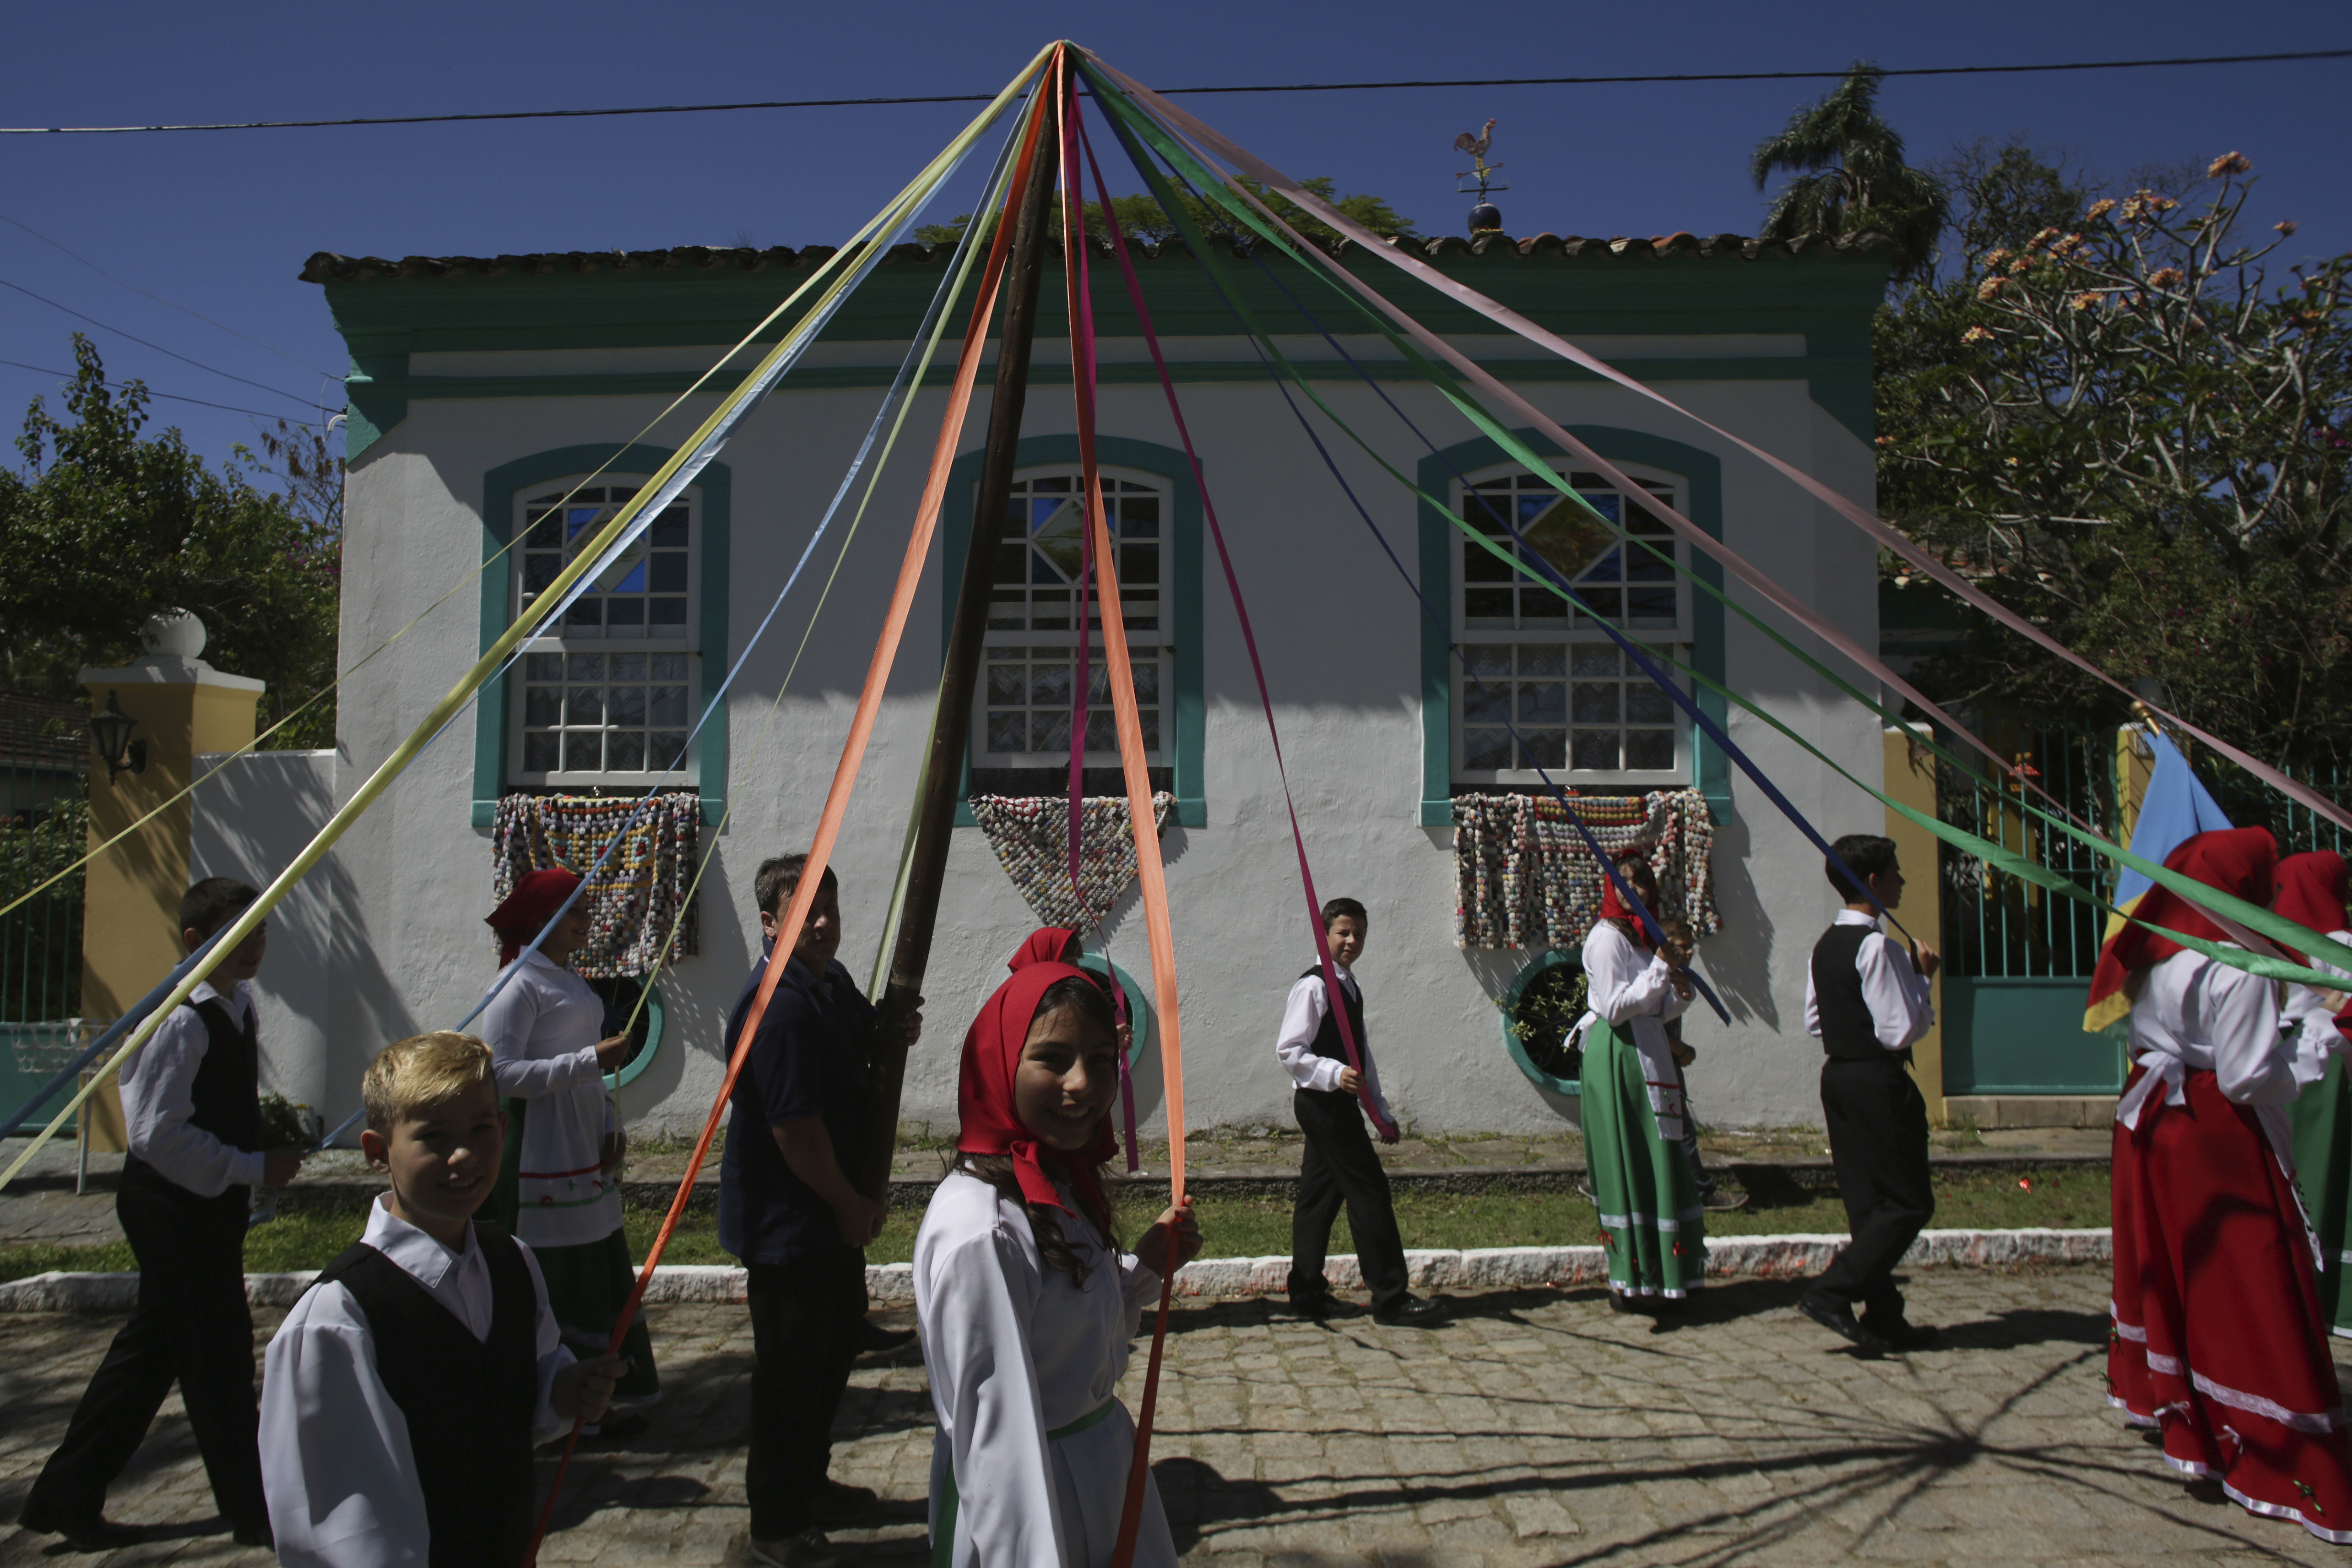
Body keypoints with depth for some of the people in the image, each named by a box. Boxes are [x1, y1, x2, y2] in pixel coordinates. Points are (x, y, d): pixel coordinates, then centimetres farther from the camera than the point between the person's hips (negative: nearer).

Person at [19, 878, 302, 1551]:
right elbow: (159, 1136, -24)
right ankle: (251, 1512, 17)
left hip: (207, 1206, 9)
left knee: (152, 1349, 18)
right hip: (176, 1208, -9)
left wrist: (274, 1127, 5)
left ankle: (65, 1497, 33)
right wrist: (255, 1168, -20)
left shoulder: (238, 1006, 8)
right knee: (218, 1356, 2)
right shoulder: (181, 1020, -22)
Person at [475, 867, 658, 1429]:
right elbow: (502, 1072, -21)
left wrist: (611, 1130, 9)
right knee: (557, 1286, -2)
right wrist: (592, 1060, -23)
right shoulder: (519, 985, -12)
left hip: (588, 1160, 9)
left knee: (599, 1282, 13)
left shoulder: (570, 980, 15)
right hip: (543, 1168, -9)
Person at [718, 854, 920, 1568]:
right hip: (788, 1222, -10)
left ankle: (809, 1483, 41)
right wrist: (849, 1205, -15)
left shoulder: (831, 980, 5)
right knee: (791, 1368, 3)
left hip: (834, 1210, 10)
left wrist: (895, 1034, 0)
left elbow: (857, 1067, 23)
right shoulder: (779, 1005, -26)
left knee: (836, 1344, 23)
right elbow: (796, 1127, -27)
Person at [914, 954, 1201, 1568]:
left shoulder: (1062, 1181, -2)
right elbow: (995, 1444, -28)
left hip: (1108, 1465, 8)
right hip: (1034, 1498, -8)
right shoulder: (982, 1233, -29)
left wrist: (1147, 1266, -2)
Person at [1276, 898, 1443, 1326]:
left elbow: (1362, 1053, 21)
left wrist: (1381, 1111, 20)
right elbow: (1288, 1050, -18)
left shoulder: (1350, 986, 16)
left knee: (1321, 1193, 12)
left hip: (1339, 1103, 9)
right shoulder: (1313, 986, -13)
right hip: (1321, 1102, -9)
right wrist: (1334, 1074, -30)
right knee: (1369, 1189, -8)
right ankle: (1390, 1298, -3)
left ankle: (1307, 1292, 19)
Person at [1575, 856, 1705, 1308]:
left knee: (1657, 1162, 10)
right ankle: (1629, 1283, 1)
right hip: (1617, 1055, -9)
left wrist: (1681, 989, -3)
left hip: (1648, 1052, 9)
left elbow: (1659, 1012, 17)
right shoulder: (1607, 936, -10)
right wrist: (1662, 968, -18)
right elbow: (1615, 1009, -18)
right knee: (1629, 1163, -5)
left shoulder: (1645, 935, 16)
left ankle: (1656, 1274, 18)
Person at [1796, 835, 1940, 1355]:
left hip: (1837, 1077, 9)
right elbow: (1901, 1030, -19)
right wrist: (1923, 977, -9)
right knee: (1909, 1202, -1)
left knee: (1867, 1201, 12)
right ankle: (1832, 1292, -6)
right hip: (1878, 1083, -9)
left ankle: (1882, 1318, 17)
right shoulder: (1877, 946, -17)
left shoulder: (1824, 945, 10)